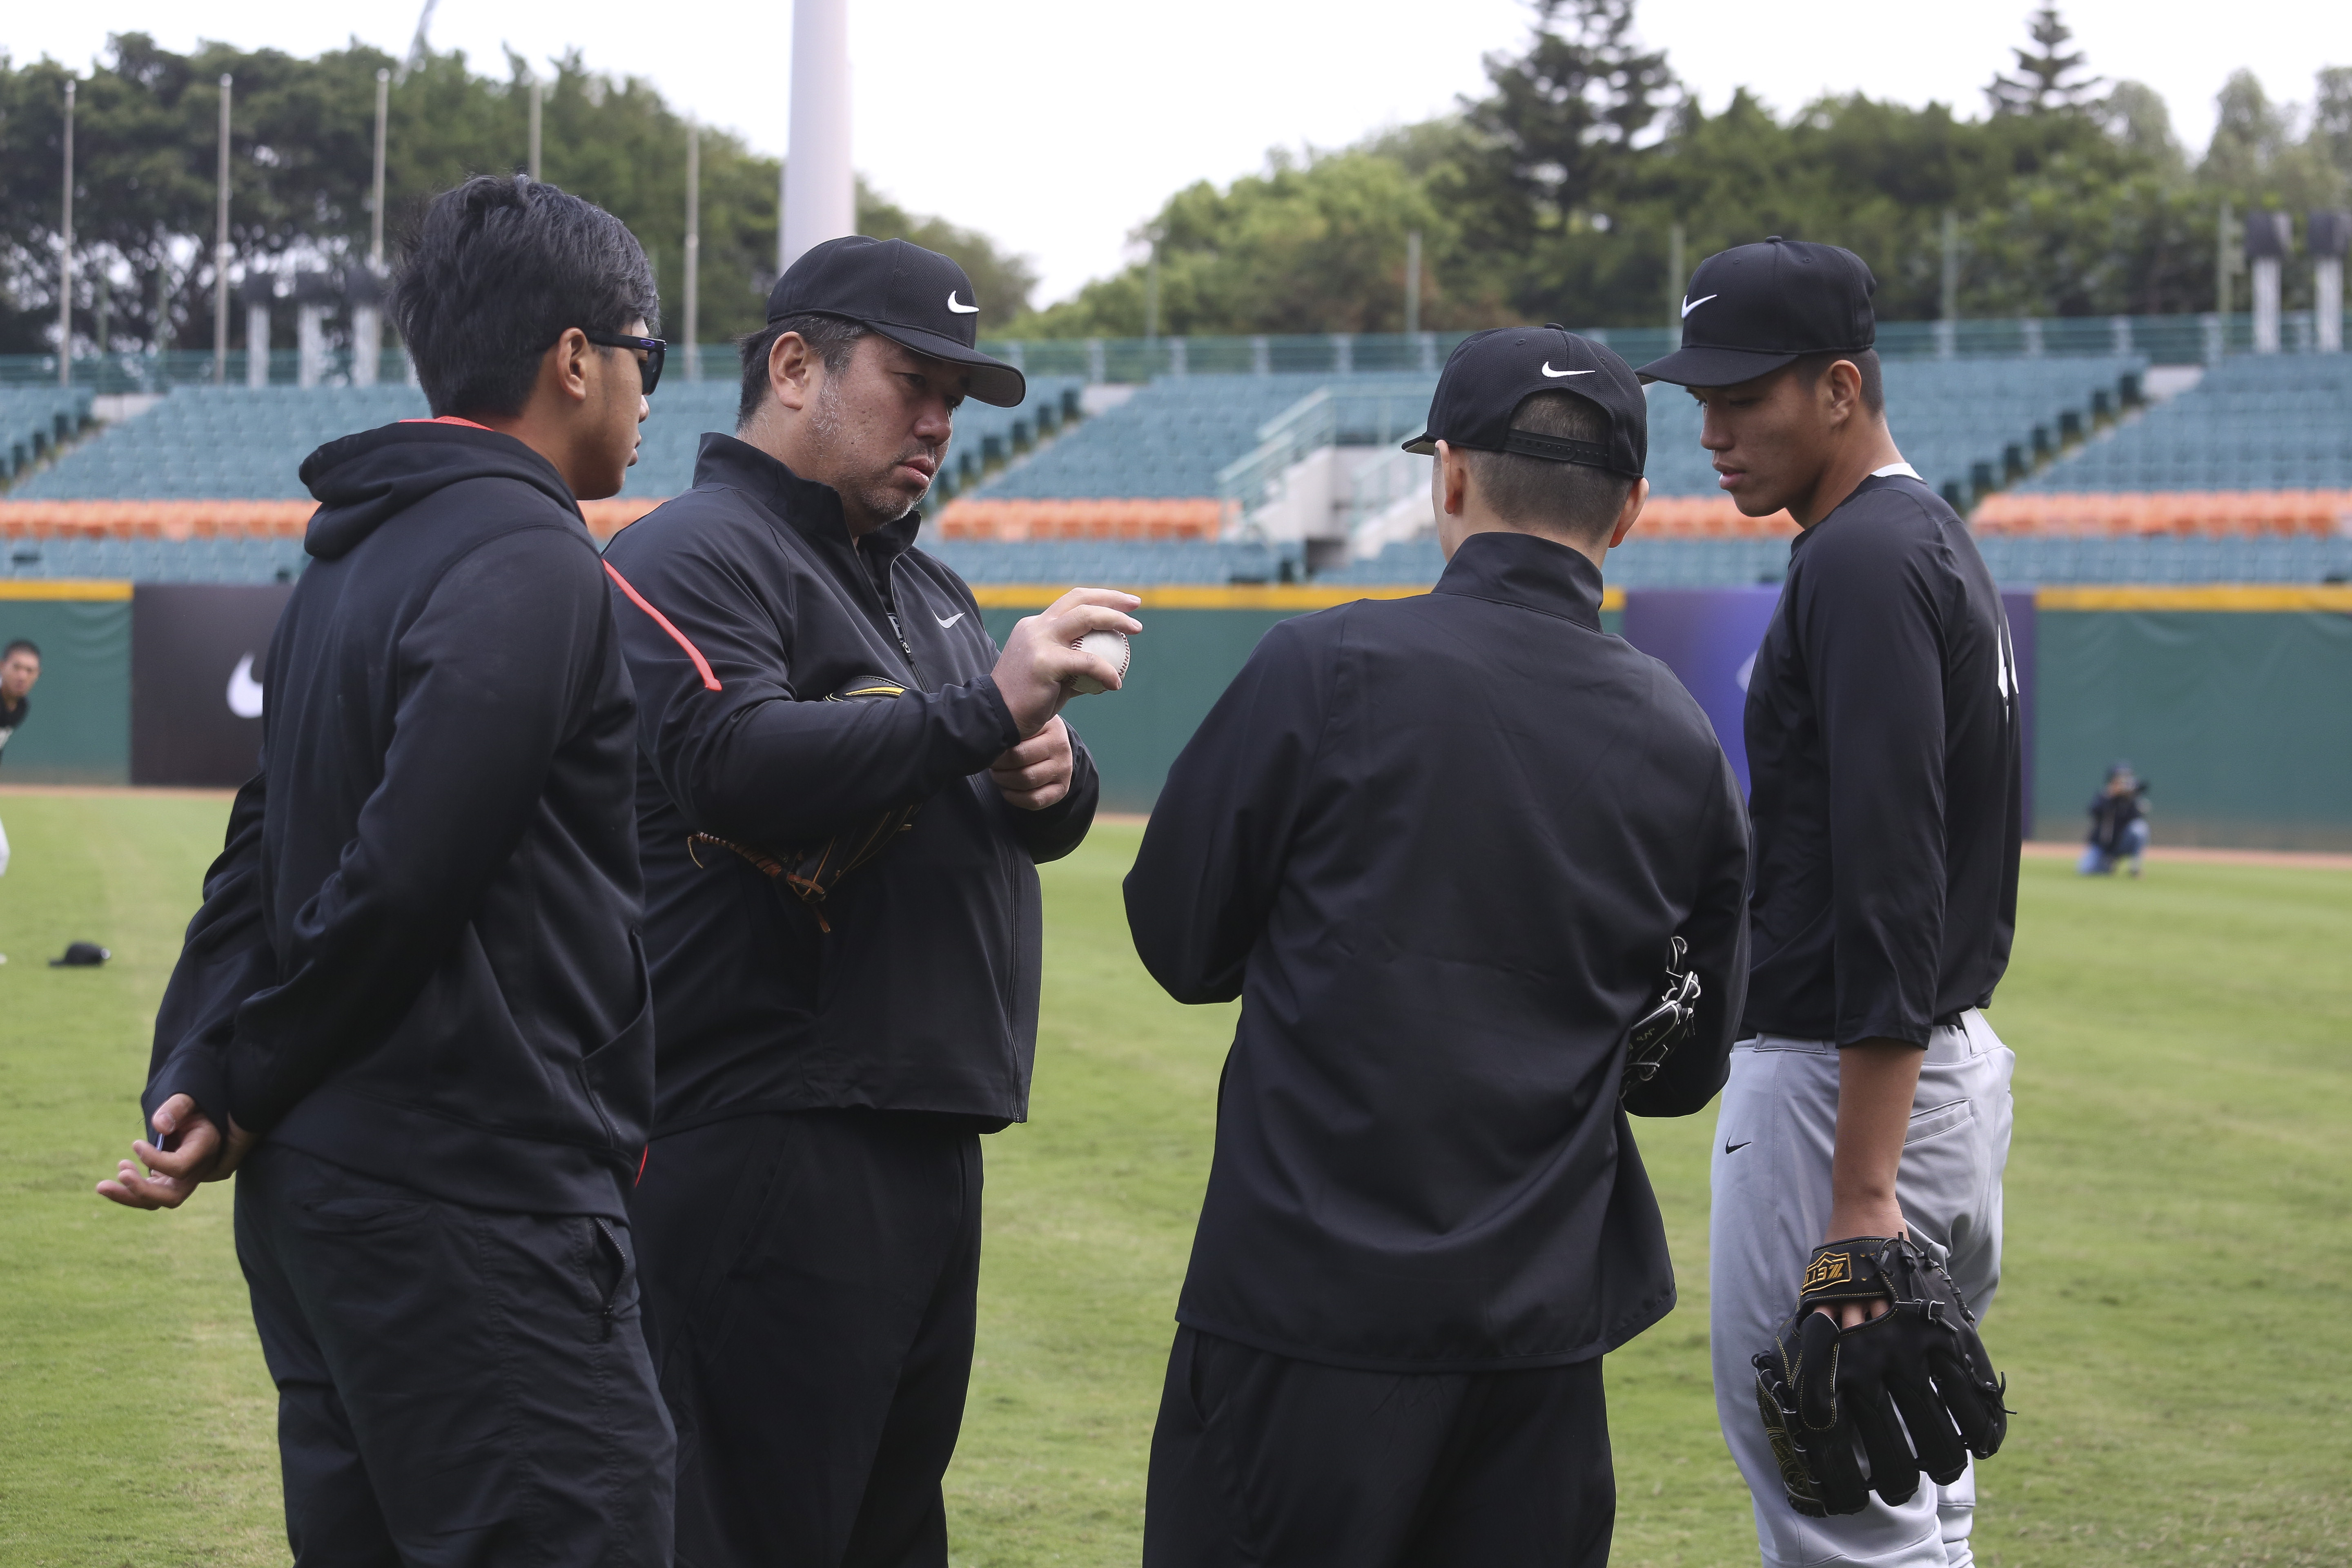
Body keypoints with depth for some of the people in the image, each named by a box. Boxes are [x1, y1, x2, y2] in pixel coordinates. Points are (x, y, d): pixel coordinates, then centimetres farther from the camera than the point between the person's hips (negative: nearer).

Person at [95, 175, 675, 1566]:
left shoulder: (354, 555, 17)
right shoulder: (532, 566, -13)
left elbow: (262, 858, 14)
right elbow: (403, 878, -19)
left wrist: (196, 1078, 4)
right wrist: (244, 1099, -7)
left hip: (314, 1195, 10)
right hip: (478, 1218, -10)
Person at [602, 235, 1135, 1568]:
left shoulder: (926, 588, 24)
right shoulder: (690, 561, -7)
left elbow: (1045, 816, 25)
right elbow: (730, 763, -25)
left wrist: (1054, 777, 0)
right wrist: (985, 710, -27)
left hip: (934, 1145, 10)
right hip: (768, 1147, -10)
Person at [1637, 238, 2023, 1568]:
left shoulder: (1860, 563, -17)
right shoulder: (1942, 541, 16)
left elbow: (1893, 889, -24)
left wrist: (1862, 1195, -28)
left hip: (1856, 1081, -11)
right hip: (1958, 1054, 11)